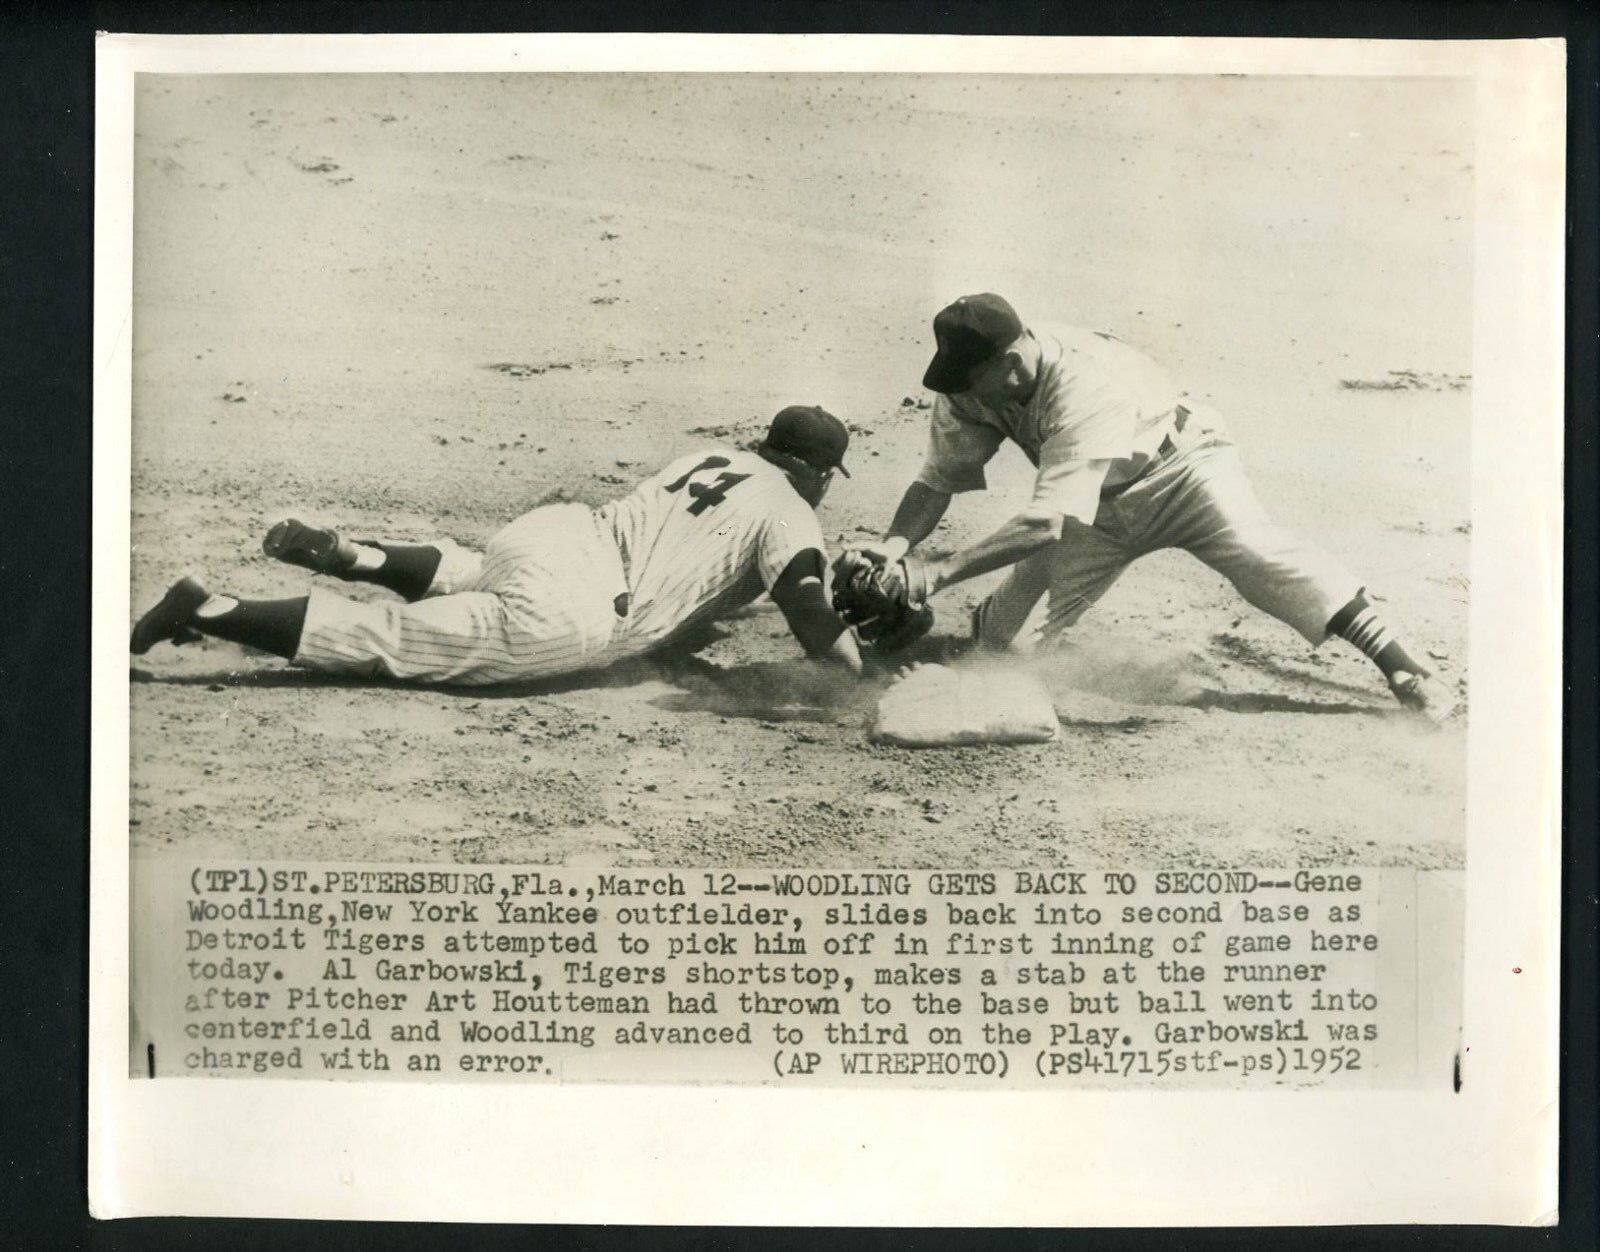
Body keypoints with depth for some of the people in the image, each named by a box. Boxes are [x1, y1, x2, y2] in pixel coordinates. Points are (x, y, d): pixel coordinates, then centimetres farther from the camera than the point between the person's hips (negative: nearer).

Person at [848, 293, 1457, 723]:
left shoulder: (1083, 385, -37)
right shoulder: (970, 388, -17)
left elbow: (1047, 522, -42)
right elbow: (937, 480, -11)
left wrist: (939, 571, -46)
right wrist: (896, 545, -31)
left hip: (1174, 468, -5)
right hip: (1097, 505, 5)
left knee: (1252, 548, -33)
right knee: (1004, 638, -9)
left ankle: (1400, 664, -33)